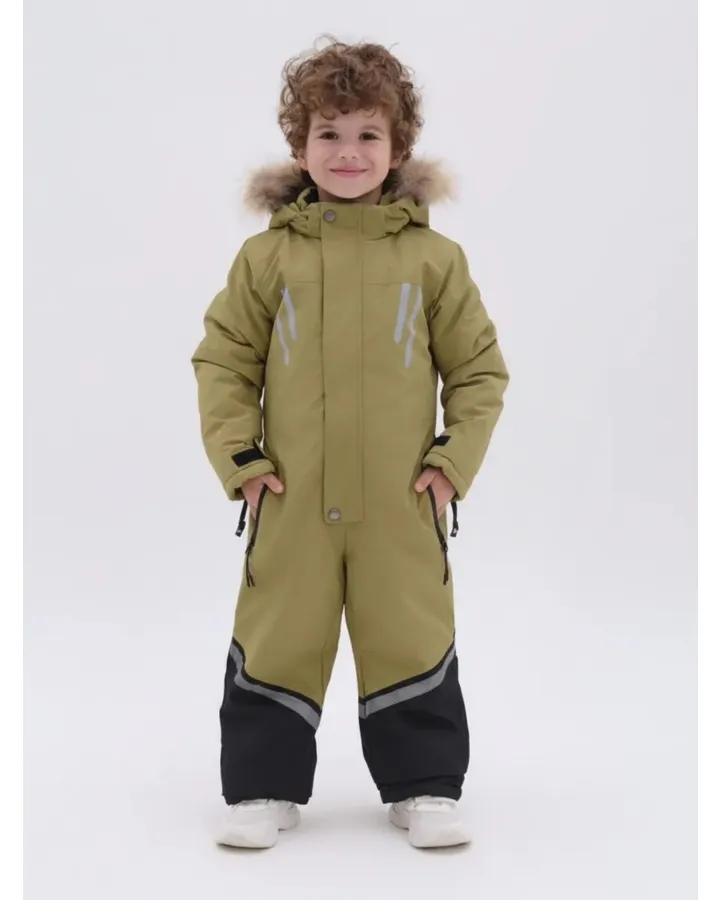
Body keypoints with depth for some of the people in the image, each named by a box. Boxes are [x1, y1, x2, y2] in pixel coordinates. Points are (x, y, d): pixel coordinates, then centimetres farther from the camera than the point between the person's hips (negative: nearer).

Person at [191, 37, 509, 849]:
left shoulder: (432, 257, 0)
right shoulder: (268, 255, -1)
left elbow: (478, 367, 6)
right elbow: (222, 359, 4)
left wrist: (455, 460, -3)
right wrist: (238, 456, -4)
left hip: (401, 503, 0)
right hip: (291, 501, 0)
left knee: (411, 644, 9)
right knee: (277, 645, 7)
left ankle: (423, 788, 24)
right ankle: (264, 786, 23)